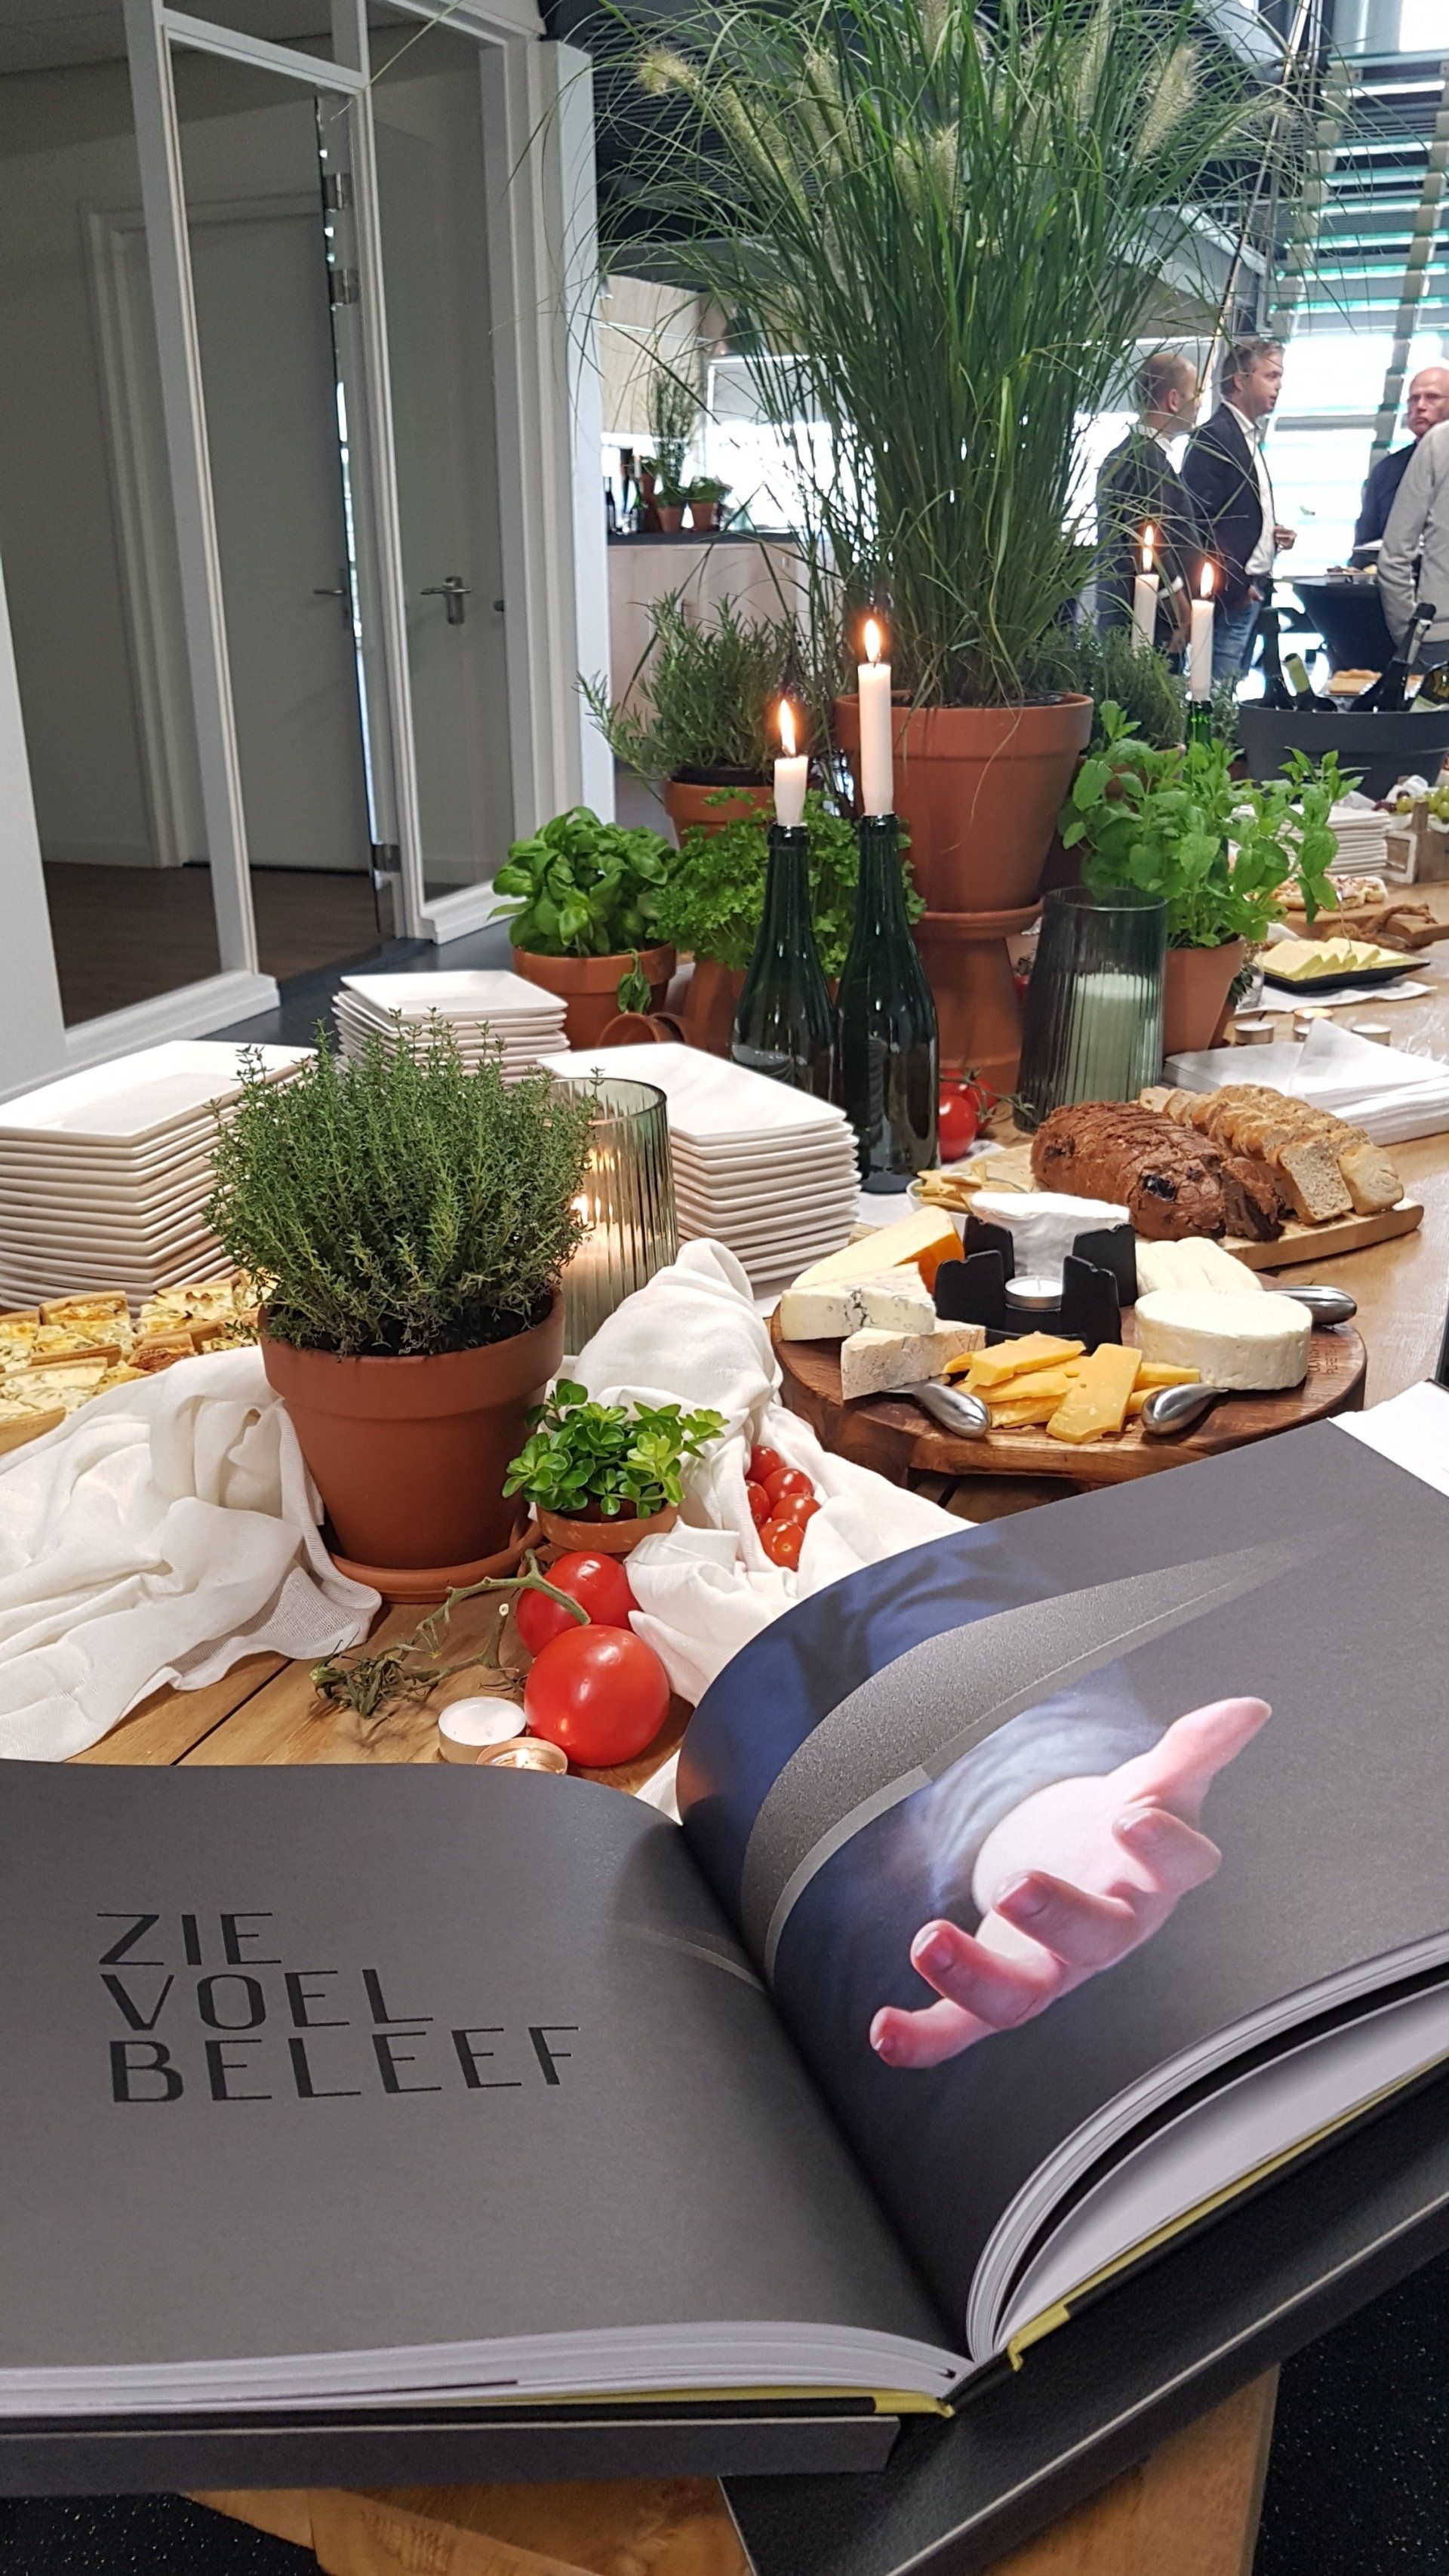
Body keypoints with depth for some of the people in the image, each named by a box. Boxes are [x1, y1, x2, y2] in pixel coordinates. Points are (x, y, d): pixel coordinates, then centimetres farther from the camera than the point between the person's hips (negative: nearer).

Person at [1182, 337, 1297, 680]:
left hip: (1251, 591, 10)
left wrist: (1274, 535, 8)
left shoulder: (1249, 437, 21)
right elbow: (1201, 520, -18)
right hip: (1229, 597, -10)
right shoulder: (1213, 437, -10)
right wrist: (1234, 586, -18)